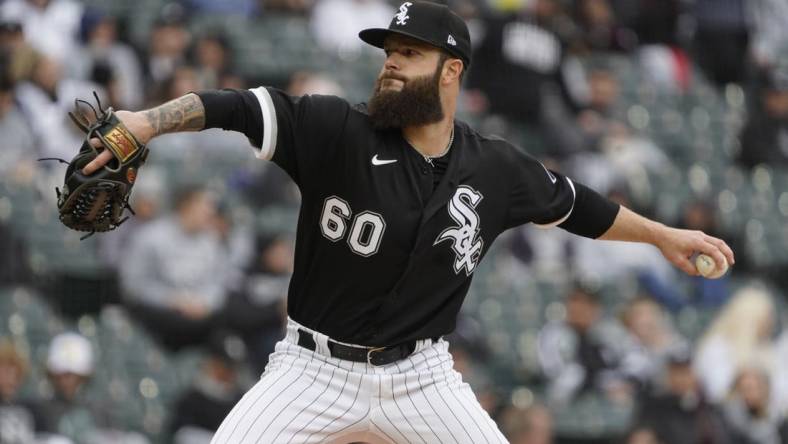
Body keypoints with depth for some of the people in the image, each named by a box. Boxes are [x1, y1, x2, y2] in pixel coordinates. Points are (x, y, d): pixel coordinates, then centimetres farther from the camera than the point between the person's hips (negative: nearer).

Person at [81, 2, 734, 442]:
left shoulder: (496, 170, 0)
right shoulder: (337, 132, -12)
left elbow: (575, 204, 17)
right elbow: (242, 109, -24)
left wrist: (663, 235, 27)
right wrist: (150, 120, -41)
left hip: (421, 378, 2)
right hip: (314, 370, -2)